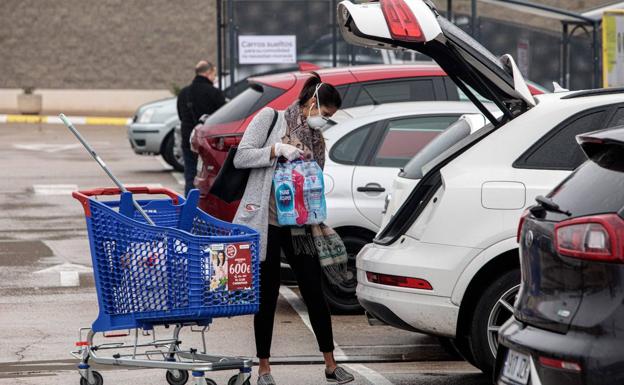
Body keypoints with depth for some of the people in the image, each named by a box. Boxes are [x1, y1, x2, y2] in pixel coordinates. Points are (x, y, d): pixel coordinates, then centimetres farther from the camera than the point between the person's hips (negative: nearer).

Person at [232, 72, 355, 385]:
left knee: (315, 293, 5)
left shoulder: (316, 139, 14)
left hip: (298, 226, 5)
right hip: (266, 223, -5)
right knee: (267, 297, 2)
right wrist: (277, 150, -18)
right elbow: (241, 157, -6)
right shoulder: (271, 119, -1)